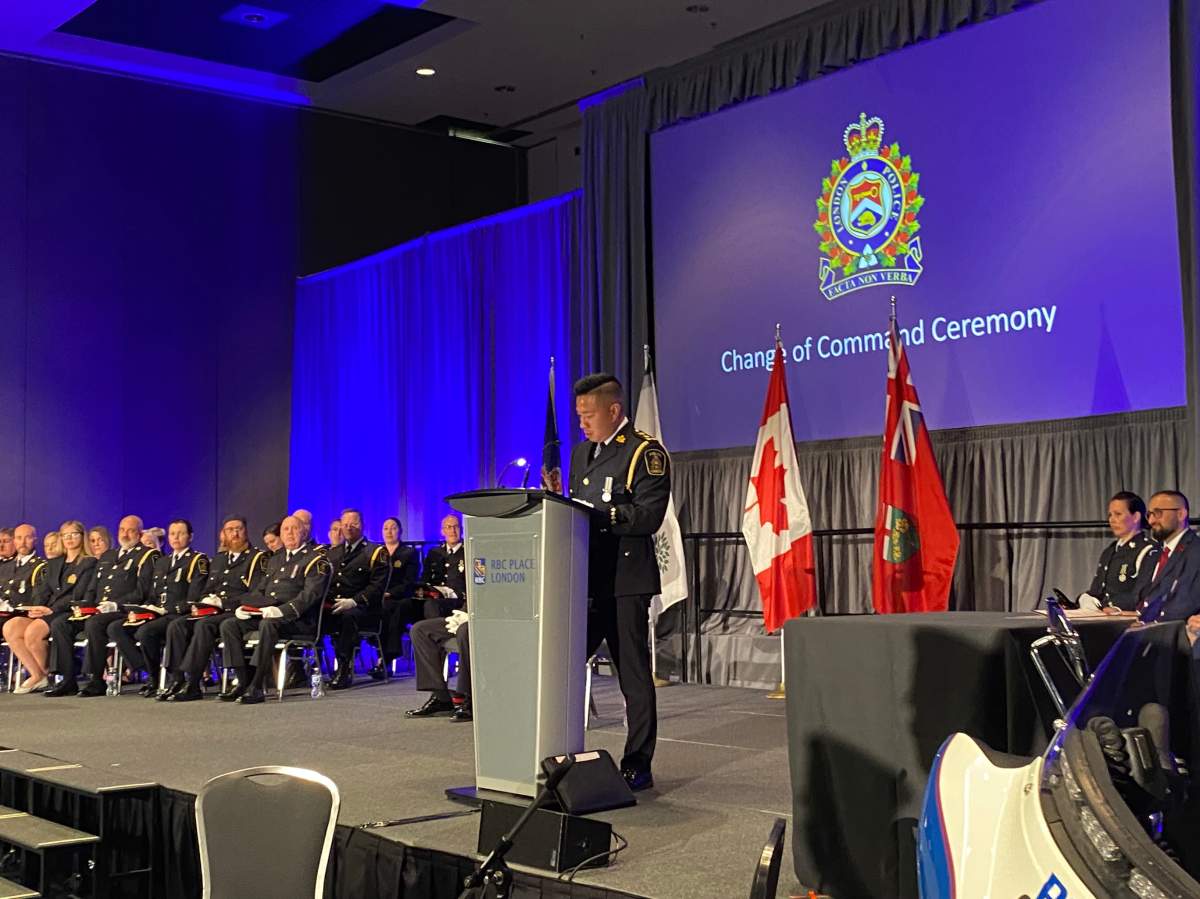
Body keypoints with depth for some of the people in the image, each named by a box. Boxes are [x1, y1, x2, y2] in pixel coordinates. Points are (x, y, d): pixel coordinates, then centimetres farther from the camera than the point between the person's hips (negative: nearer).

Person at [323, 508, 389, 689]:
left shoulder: (376, 552, 6)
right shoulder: (333, 553, 25)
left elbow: (377, 586, -6)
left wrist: (354, 601, -21)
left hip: (361, 608, -4)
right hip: (332, 607, 4)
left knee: (348, 616, -39)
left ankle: (345, 671, -33)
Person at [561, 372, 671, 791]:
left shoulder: (646, 452, -5)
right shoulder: (580, 452, 19)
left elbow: (648, 516, -17)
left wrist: (594, 513, -23)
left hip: (625, 581, -7)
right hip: (585, 580, 7)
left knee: (634, 674, 0)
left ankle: (637, 765, 8)